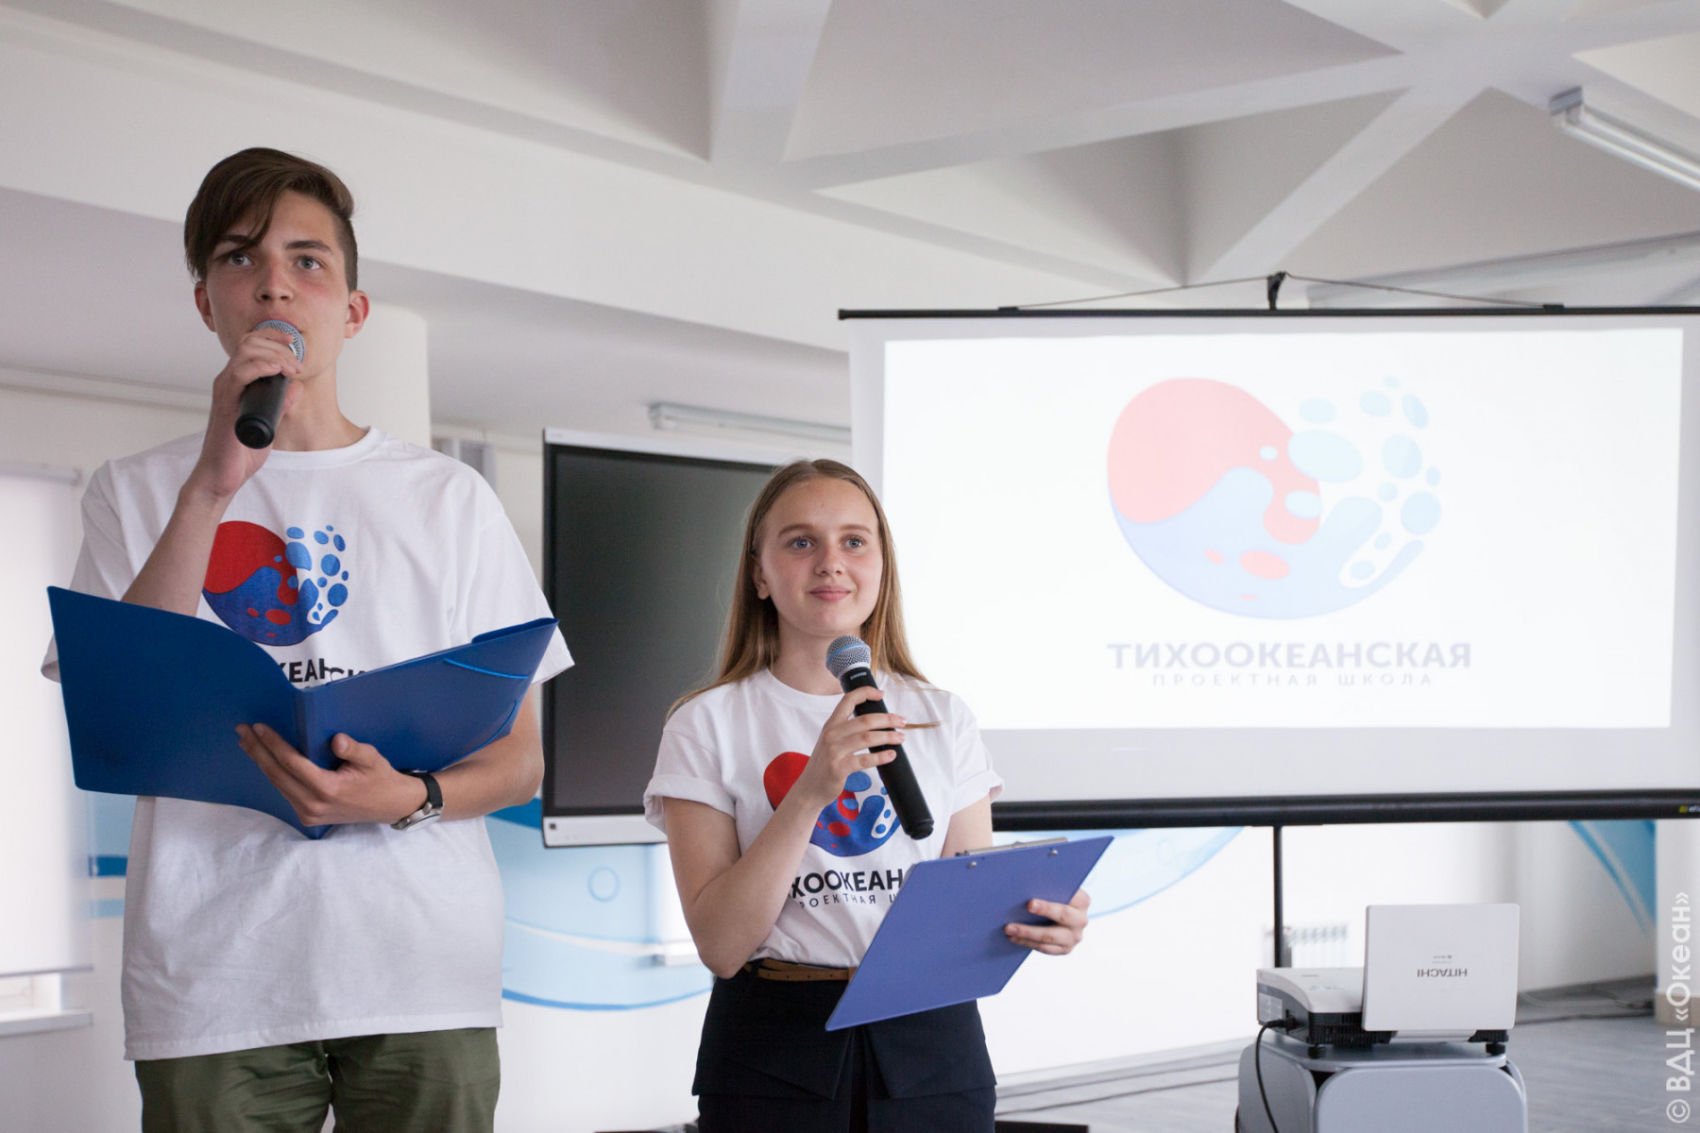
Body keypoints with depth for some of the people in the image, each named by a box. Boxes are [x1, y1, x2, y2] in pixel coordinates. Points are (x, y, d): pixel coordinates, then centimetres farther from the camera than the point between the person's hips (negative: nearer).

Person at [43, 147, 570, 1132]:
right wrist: (215, 482, -11)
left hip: (424, 971, 1)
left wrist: (409, 799, -12)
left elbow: (521, 760, 10)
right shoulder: (138, 493, 10)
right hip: (213, 973, 0)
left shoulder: (450, 497, 11)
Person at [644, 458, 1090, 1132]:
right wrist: (809, 792, -19)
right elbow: (720, 945, -10)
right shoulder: (707, 726, -1)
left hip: (931, 1044, 3)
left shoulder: (942, 720, 8)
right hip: (777, 1051, -2)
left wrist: (1034, 920, -14)